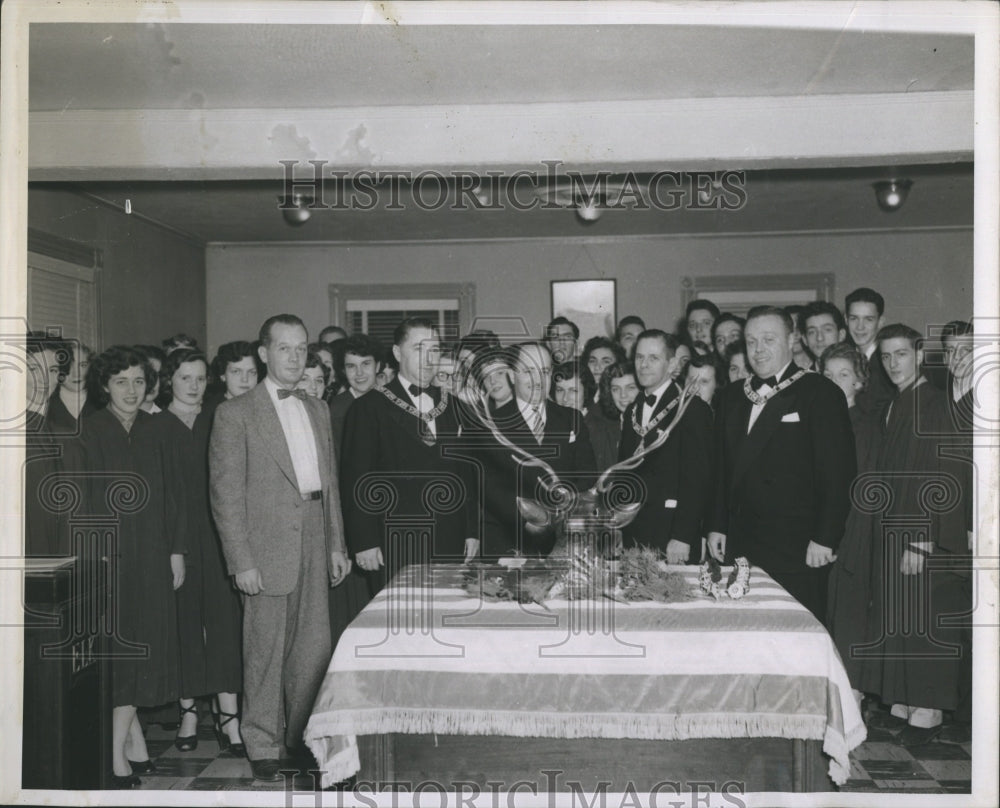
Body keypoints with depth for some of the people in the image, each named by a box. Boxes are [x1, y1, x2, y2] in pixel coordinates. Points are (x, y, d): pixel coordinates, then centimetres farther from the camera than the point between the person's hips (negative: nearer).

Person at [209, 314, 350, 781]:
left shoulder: (317, 410, 14)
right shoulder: (235, 414, -5)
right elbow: (225, 494, -8)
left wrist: (336, 545, 12)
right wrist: (241, 561, -12)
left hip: (313, 546, 5)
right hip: (268, 547, -5)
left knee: (315, 648, 9)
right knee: (265, 651, 5)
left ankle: (302, 735, 27)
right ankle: (263, 747, 22)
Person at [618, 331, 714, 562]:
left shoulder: (692, 409, -8)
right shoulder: (632, 411, 13)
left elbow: (697, 479, -14)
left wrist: (682, 537, -19)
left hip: (670, 538, -5)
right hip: (631, 535, 6)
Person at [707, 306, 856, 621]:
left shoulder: (820, 392, -3)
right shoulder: (730, 397, 15)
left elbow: (837, 471, -8)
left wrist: (824, 538, -12)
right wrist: (717, 526, 13)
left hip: (796, 548, -5)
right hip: (740, 545, 5)